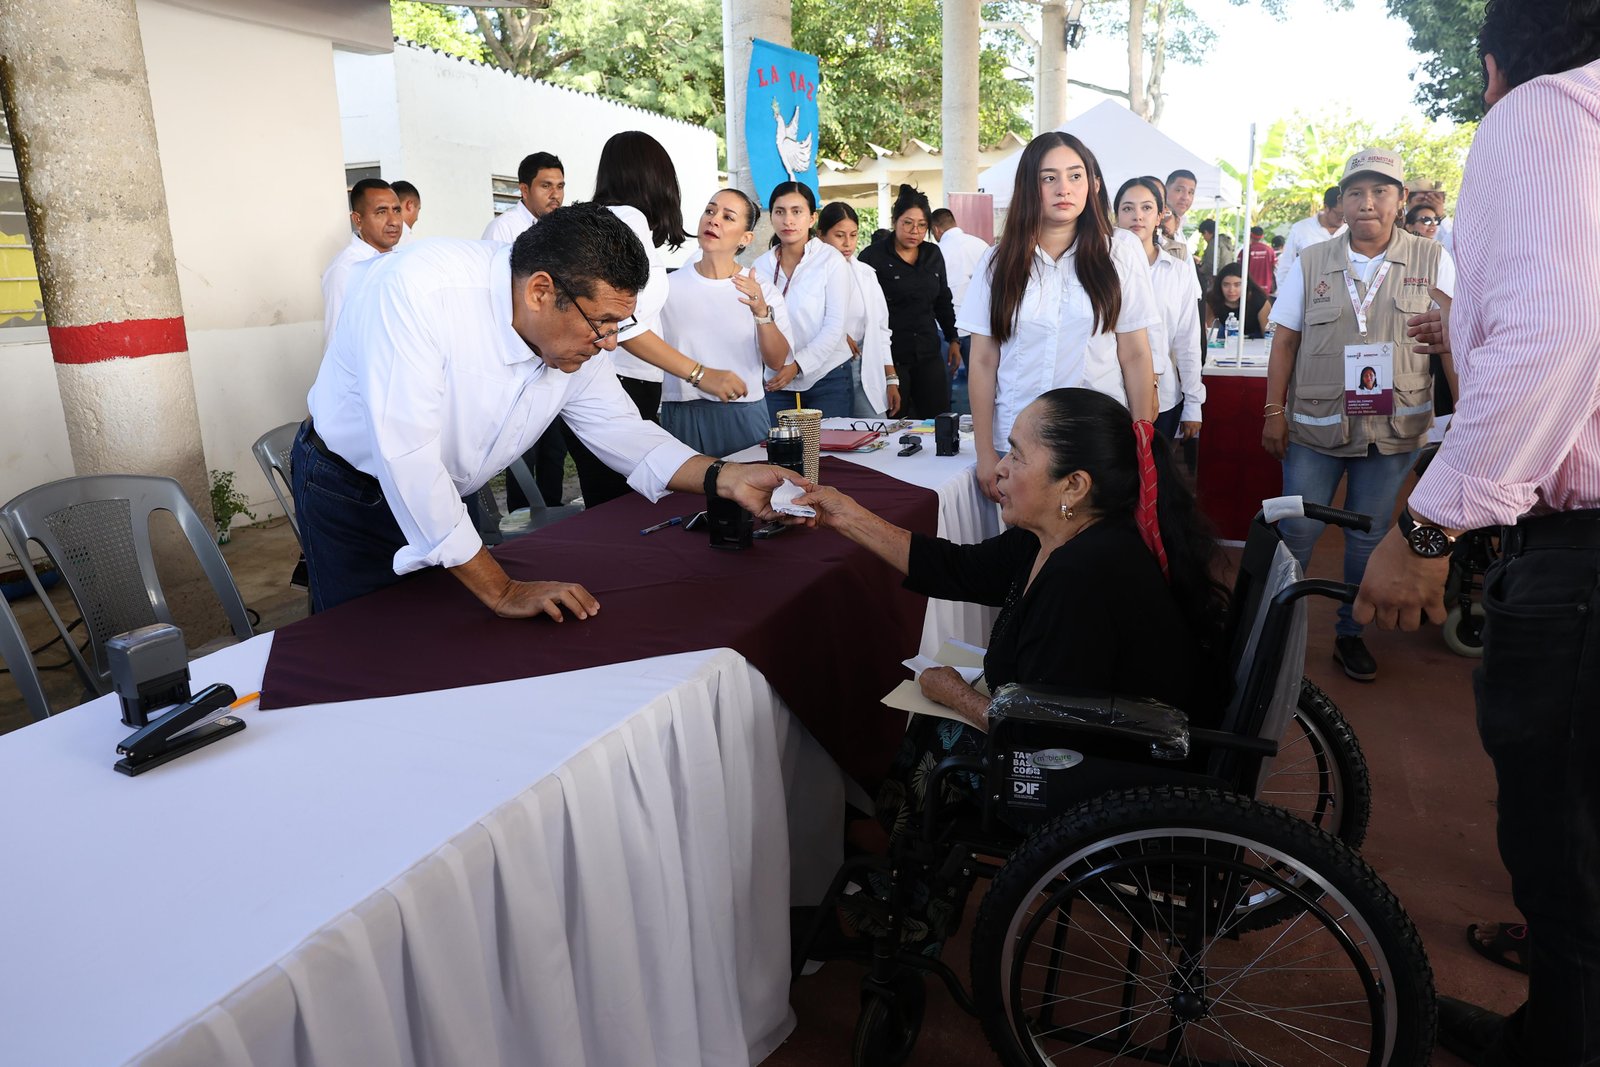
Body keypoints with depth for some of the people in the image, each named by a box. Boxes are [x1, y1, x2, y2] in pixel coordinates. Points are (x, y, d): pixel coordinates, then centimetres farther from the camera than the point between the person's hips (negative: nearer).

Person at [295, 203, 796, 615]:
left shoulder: (577, 337, -15)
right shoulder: (419, 288, -35)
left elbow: (623, 431, -4)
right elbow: (406, 458, -37)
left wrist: (726, 478, -21)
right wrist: (503, 592, -32)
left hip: (445, 496, 5)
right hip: (347, 491, -5)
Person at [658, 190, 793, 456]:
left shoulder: (764, 289, 2)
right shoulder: (669, 286, 2)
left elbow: (777, 363, -9)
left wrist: (762, 312, -24)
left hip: (742, 415, 0)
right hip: (681, 414, 0)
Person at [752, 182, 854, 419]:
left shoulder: (831, 260, -6)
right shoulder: (761, 265, 5)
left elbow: (834, 326, -11)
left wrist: (796, 365, -16)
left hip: (827, 377, -3)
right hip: (777, 381, 3)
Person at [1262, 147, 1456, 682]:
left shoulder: (1432, 261, 2)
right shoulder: (1311, 262, 2)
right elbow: (1285, 340, 3)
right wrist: (1274, 411, -2)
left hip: (1393, 429, 1)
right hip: (1314, 425, 0)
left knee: (1368, 537, 9)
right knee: (1296, 531, 2)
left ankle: (1350, 632, 24)